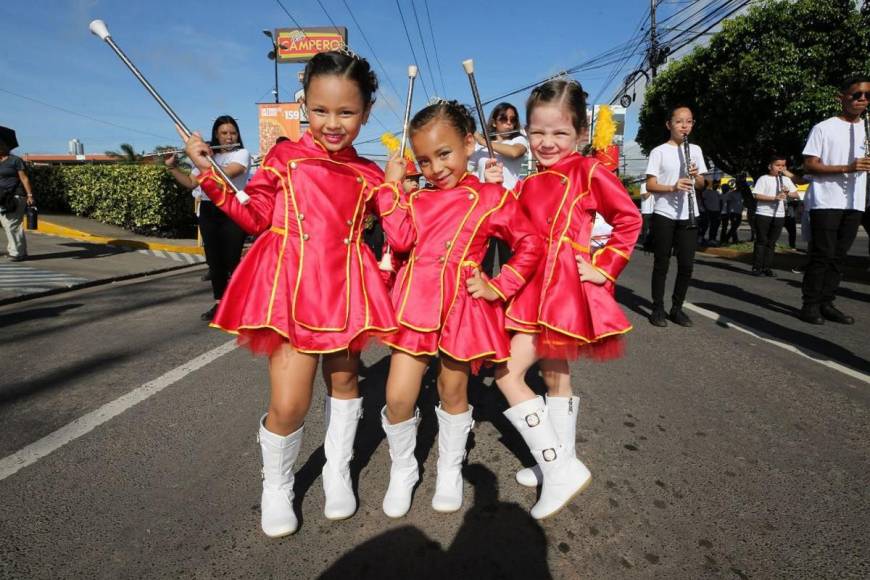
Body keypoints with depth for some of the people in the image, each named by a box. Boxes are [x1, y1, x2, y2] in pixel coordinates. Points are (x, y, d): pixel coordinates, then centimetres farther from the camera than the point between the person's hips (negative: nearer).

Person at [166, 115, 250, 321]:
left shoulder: (242, 153, -1)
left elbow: (225, 173, -18)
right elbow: (190, 183, 14)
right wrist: (172, 166, 2)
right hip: (208, 212, 5)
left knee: (231, 261, -8)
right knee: (214, 260, 6)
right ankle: (219, 303, 16)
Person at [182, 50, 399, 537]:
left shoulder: (368, 175, 8)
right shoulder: (286, 157, 4)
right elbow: (257, 217, 5)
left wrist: (396, 187, 1)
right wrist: (210, 173, 0)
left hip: (345, 286, 3)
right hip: (292, 284, -2)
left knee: (345, 378, 16)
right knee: (289, 403, -6)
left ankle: (338, 472, 41)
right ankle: (277, 486, 27)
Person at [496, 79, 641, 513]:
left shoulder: (587, 171, -7)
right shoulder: (528, 185, 14)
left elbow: (629, 219, -6)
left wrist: (604, 268, -9)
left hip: (563, 286, -8)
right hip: (534, 288, 8)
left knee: (507, 372, -11)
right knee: (554, 377, 17)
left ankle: (561, 469, 0)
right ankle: (561, 463, 34)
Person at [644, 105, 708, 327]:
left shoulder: (695, 150, 12)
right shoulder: (659, 151, -2)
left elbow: (701, 184, 14)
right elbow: (650, 185, -6)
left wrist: (696, 176, -8)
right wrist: (673, 187, -22)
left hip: (688, 215, 4)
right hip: (664, 215, -4)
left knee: (687, 265, 4)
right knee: (662, 263, 1)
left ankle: (677, 308, 18)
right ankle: (658, 308, 10)